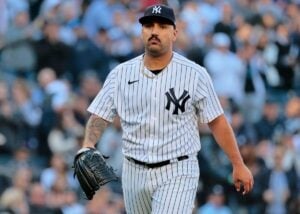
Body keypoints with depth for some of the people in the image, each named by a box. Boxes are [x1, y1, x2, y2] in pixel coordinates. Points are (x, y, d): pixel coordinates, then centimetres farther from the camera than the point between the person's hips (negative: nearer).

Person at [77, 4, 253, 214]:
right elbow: (99, 116, 1)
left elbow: (217, 121, 0)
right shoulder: (121, 74, 3)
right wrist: (87, 146, -19)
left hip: (178, 174, -4)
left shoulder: (195, 75, -5)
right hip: (135, 173, 4)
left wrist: (238, 164, -1)